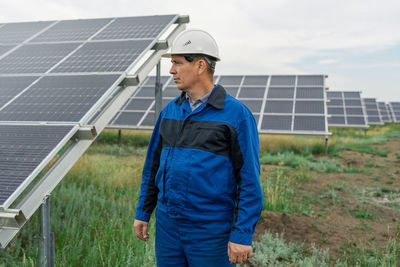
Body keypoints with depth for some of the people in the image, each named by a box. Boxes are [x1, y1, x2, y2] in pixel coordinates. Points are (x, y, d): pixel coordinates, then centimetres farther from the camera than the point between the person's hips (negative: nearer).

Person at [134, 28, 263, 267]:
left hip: (211, 231, -5)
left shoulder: (237, 114, -11)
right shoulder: (170, 110, 7)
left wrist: (242, 235, -15)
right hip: (167, 225, 6)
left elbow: (250, 180, -12)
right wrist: (143, 212, 15)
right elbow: (154, 163, 14)